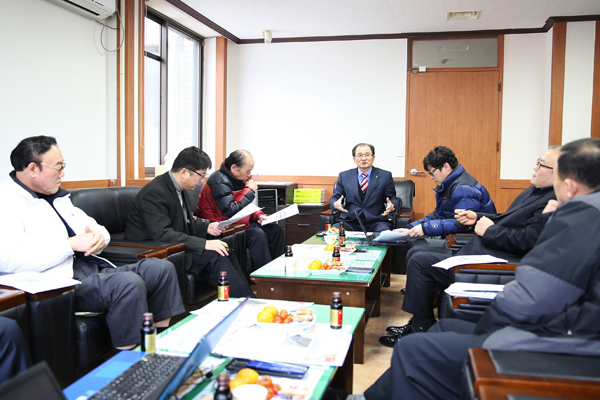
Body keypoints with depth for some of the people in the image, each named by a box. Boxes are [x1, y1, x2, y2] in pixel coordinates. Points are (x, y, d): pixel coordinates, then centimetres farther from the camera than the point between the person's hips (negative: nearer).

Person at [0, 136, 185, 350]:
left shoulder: (57, 198, 21)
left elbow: (97, 228, 26)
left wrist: (99, 236, -1)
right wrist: (72, 244, -20)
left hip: (94, 269, 9)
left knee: (161, 268, -5)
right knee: (129, 283, -32)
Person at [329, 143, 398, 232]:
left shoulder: (385, 175, 9)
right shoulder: (344, 176, 12)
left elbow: (392, 198, 9)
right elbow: (334, 198, 11)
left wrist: (392, 206, -15)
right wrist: (335, 204, -14)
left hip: (376, 222, 0)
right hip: (350, 222, 1)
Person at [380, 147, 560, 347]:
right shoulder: (533, 191, 17)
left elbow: (529, 240, -25)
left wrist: (489, 230, -14)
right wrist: (477, 218, 10)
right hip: (474, 251, 12)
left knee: (420, 261, -16)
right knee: (415, 252, 10)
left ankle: (421, 329, 0)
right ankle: (420, 321, 15)